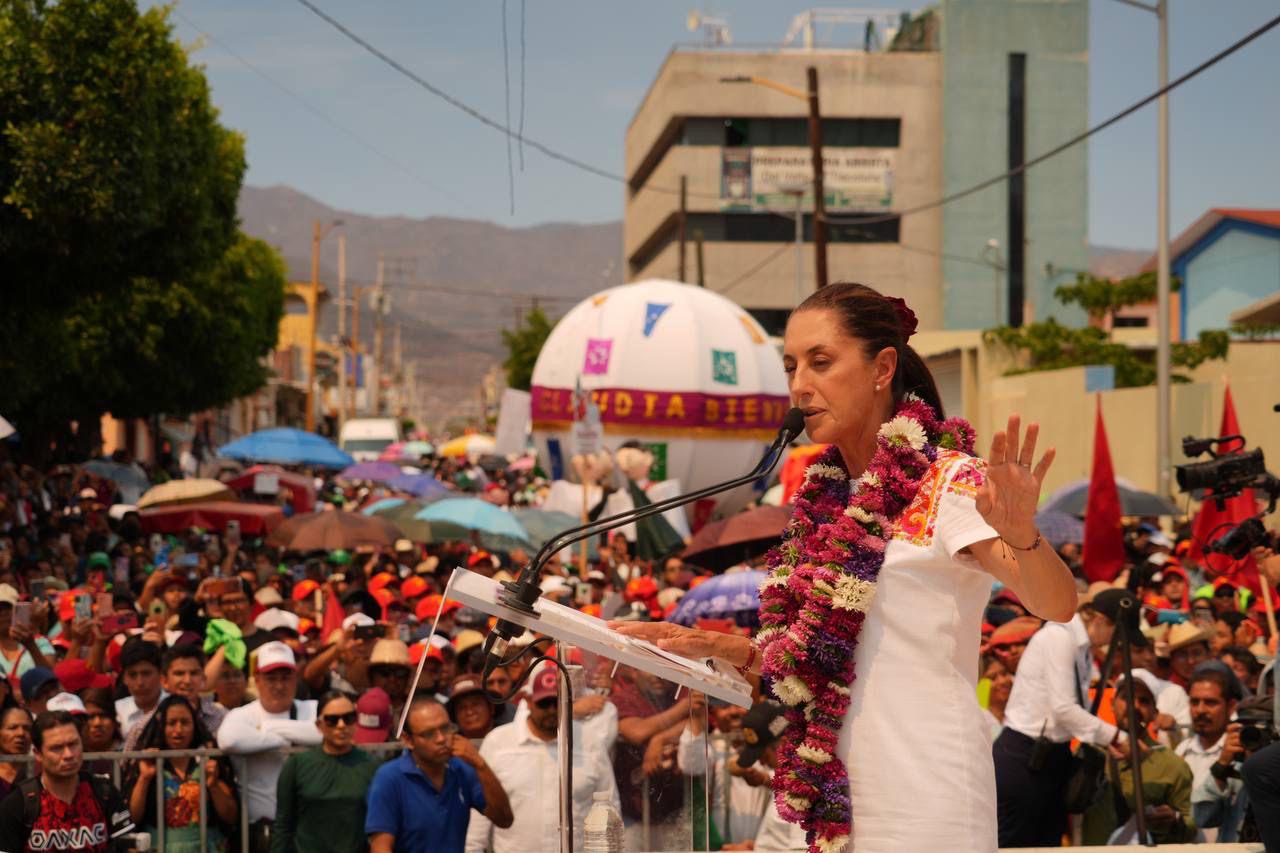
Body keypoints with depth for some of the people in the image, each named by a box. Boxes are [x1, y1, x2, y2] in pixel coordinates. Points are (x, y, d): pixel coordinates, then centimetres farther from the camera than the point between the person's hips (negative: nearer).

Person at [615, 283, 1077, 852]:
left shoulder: (949, 482, -9)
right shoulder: (826, 499, 11)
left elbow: (1057, 605, -22)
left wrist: (1020, 533, -41)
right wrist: (714, 647, 5)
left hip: (924, 802, -7)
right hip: (834, 799, 7)